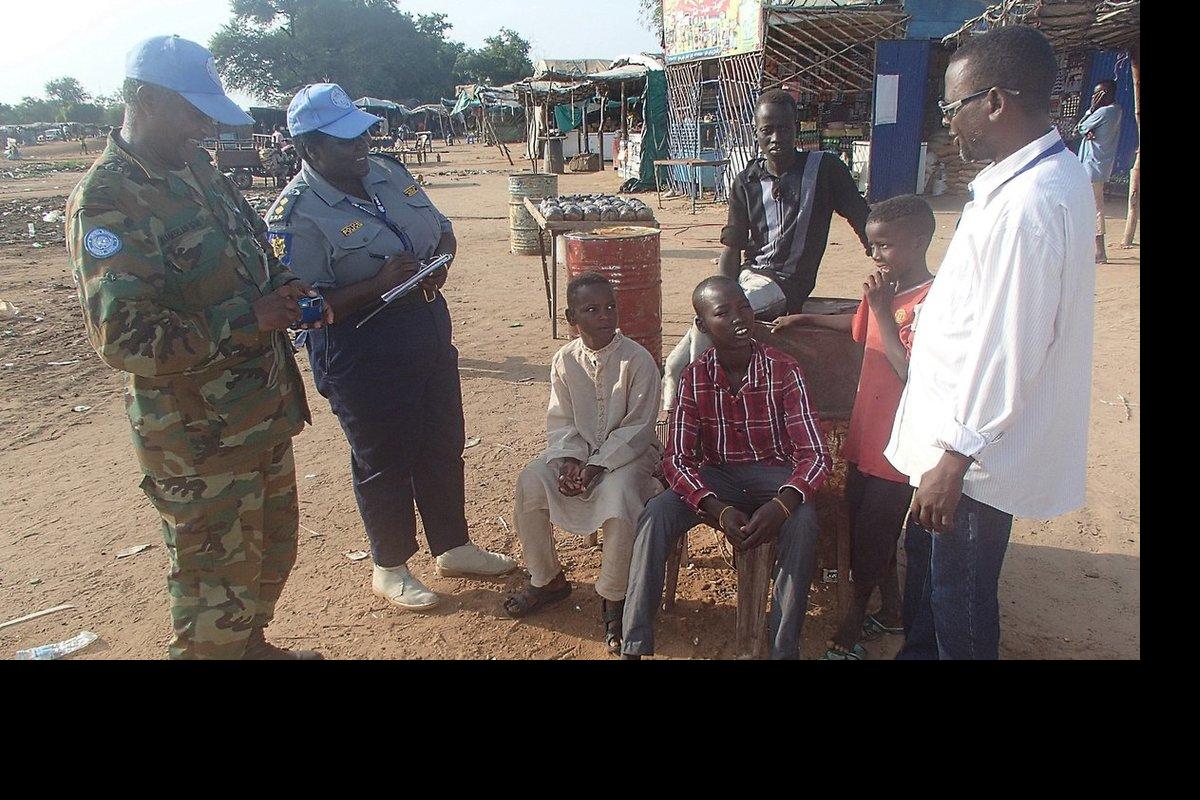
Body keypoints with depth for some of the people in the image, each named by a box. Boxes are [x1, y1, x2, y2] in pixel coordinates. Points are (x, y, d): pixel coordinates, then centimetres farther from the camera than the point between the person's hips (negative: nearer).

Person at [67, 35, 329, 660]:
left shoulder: (197, 170, 8)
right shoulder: (105, 203, -19)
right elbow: (125, 340, -25)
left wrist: (281, 289, 0)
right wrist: (246, 319, -23)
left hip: (265, 414, 9)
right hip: (200, 440, -9)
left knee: (272, 550, 25)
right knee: (217, 580, 6)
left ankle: (251, 644, 47)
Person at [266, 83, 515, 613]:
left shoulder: (389, 174, 5)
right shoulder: (296, 213, -18)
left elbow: (443, 229, 15)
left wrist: (439, 261, -8)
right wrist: (378, 285, -29)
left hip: (429, 329, 8)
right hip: (362, 355, -7)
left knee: (443, 447, 18)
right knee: (383, 463, 8)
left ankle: (453, 548, 38)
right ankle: (390, 568, 31)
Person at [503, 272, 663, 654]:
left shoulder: (638, 359, -14)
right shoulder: (564, 360, -2)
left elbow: (637, 428, -14)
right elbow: (560, 422, 1)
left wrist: (596, 466, -22)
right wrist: (568, 461, -18)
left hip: (628, 451, -4)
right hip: (577, 449, 4)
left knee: (618, 496, -34)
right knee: (529, 485, -18)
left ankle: (613, 598, -10)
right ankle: (547, 579, 5)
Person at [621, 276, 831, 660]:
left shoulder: (782, 369, -12)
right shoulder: (694, 377, -7)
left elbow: (814, 454, -16)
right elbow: (676, 459, -11)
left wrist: (782, 503, -37)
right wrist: (717, 509, -30)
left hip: (774, 472, -1)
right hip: (715, 475, 2)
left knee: (803, 521, -34)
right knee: (656, 514, -25)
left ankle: (783, 647, -23)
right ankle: (633, 646, -22)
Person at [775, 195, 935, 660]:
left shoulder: (930, 301, -21)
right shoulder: (885, 289, 5)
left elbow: (912, 374, -29)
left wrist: (883, 311, -27)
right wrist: (805, 320, 24)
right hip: (865, 437, 8)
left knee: (873, 535, 6)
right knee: (864, 529, 18)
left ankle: (852, 622, 26)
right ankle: (891, 612, 38)